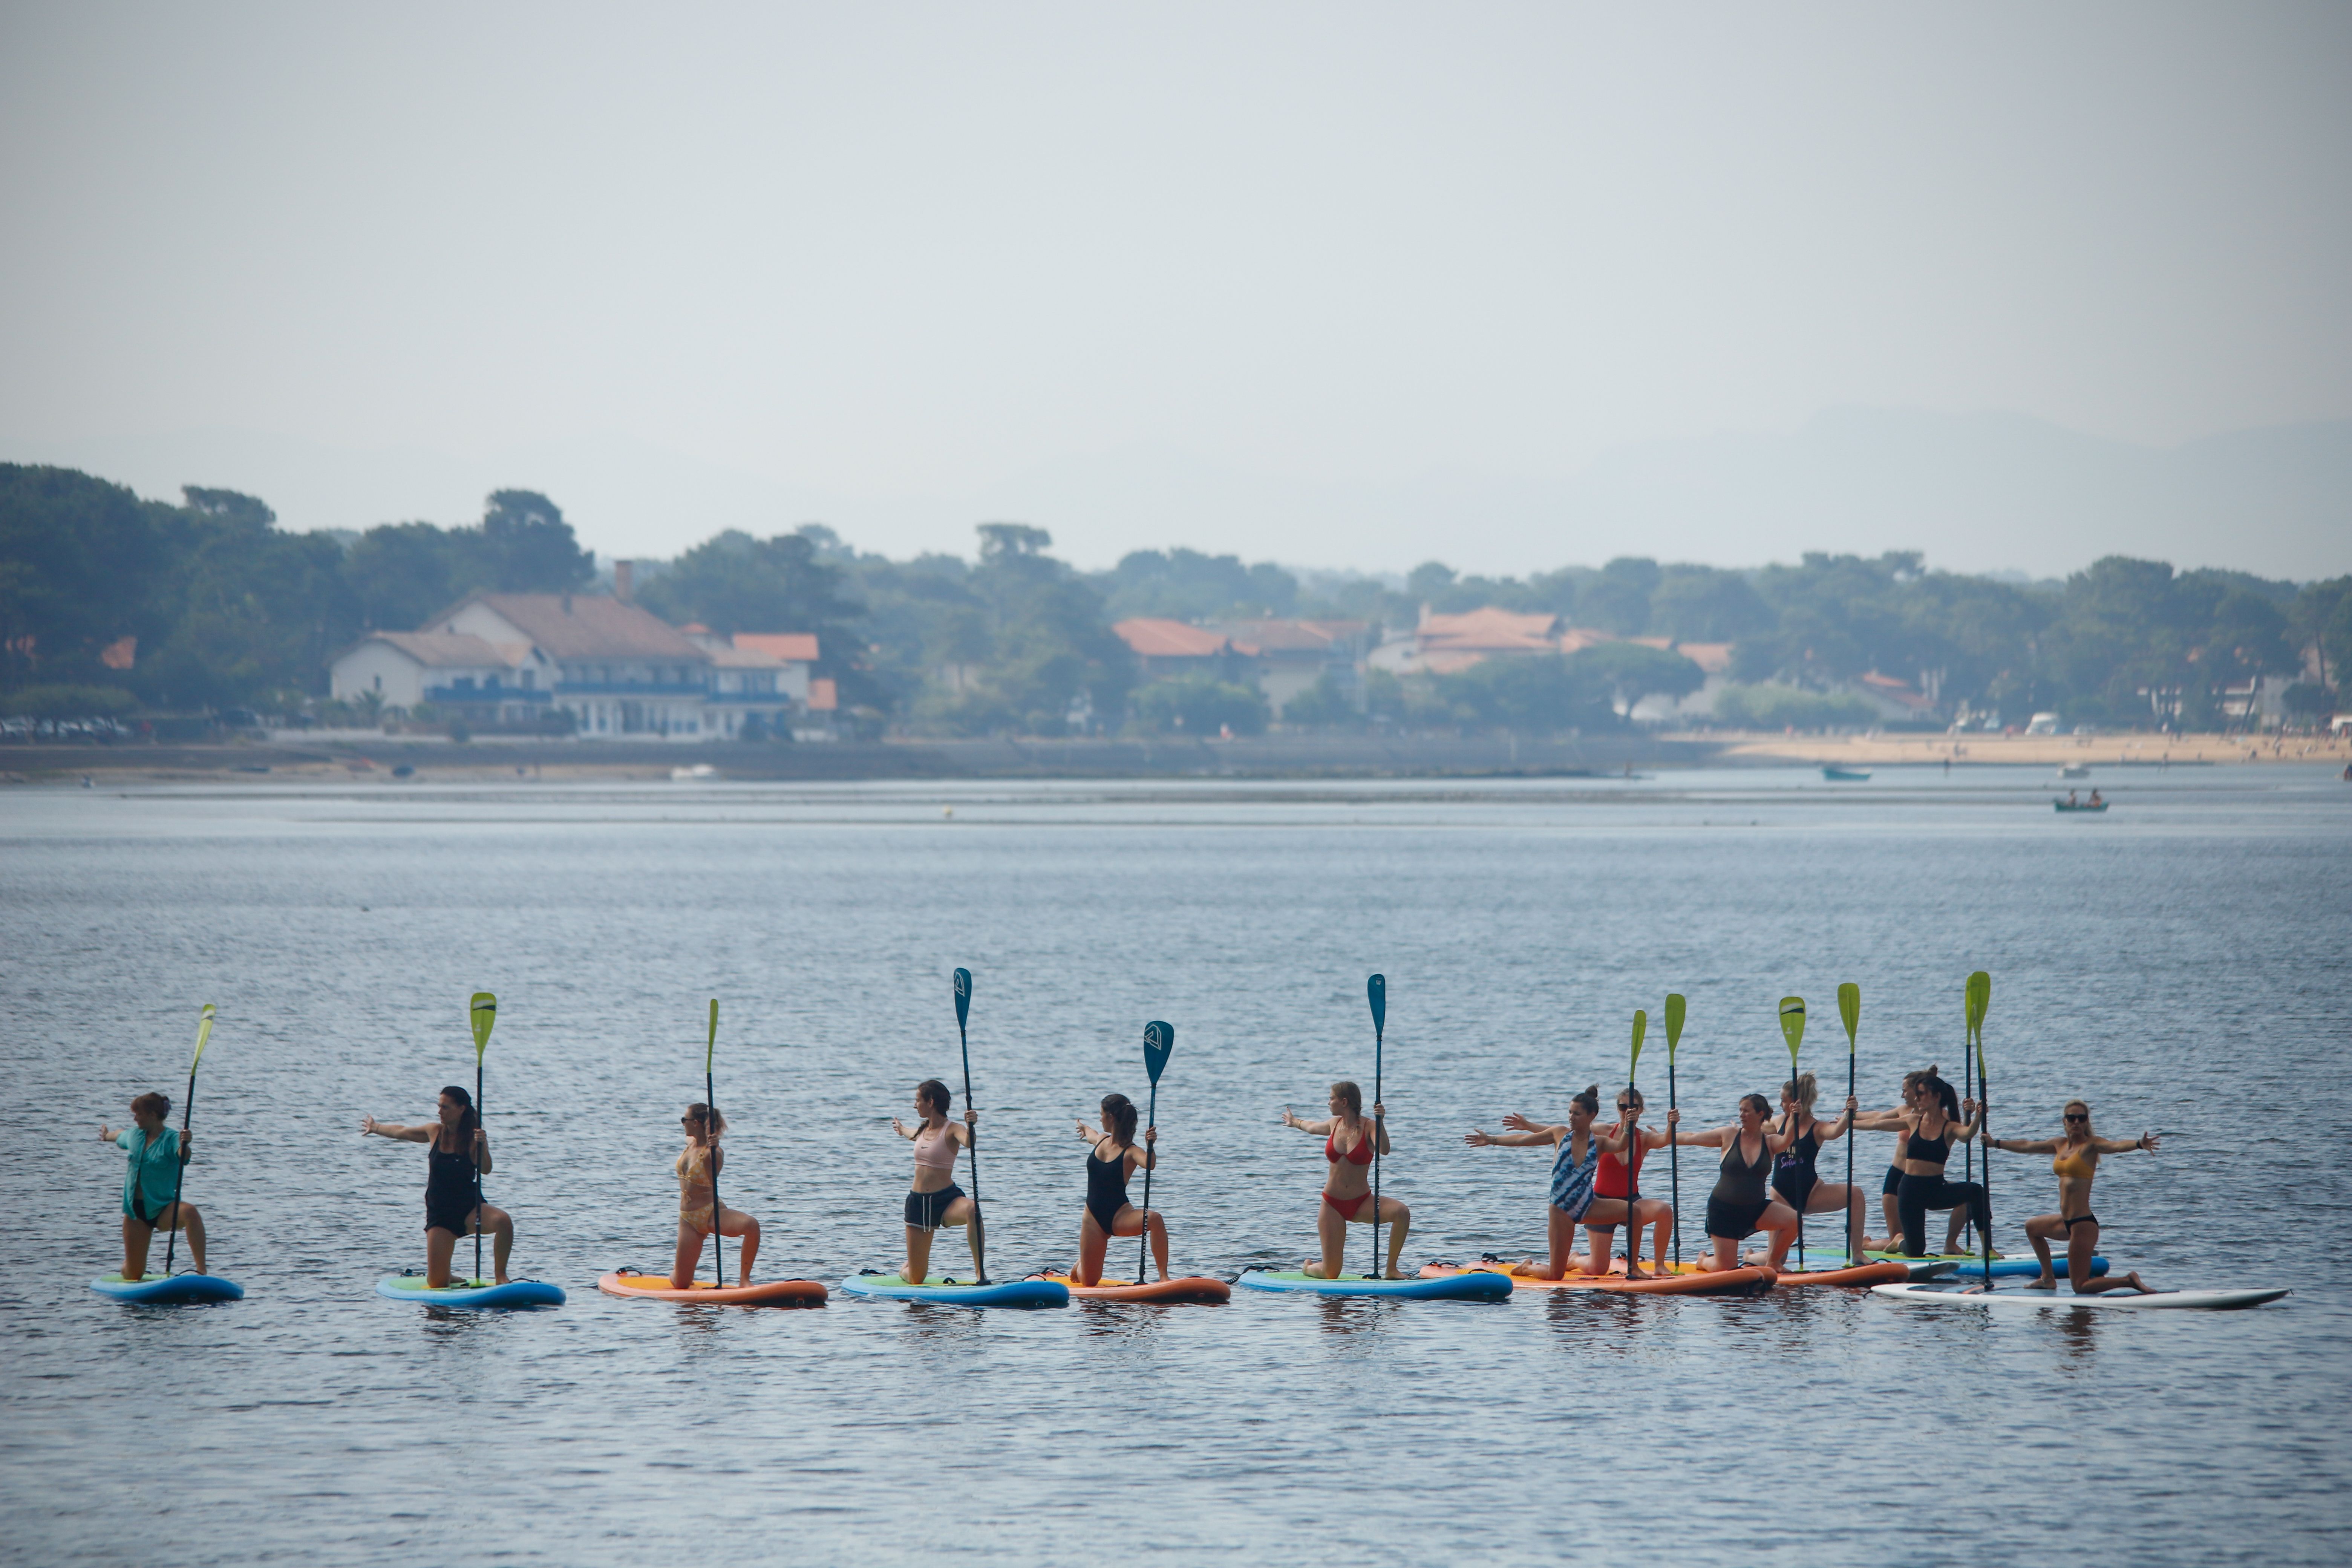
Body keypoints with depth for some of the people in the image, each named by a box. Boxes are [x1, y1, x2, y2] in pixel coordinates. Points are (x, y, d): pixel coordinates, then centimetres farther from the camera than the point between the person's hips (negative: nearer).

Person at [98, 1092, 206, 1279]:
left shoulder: (172, 1138, -11)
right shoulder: (134, 1134, 6)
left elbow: (183, 1155, -35)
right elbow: (119, 1137, 32)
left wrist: (185, 1145, -59)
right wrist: (107, 1136, 55)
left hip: (163, 1209, -5)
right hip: (136, 1210, 5)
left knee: (190, 1212, -40)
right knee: (134, 1275, 3)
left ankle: (202, 1271, -46)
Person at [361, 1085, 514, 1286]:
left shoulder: (474, 1136, -8)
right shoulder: (435, 1132, 3)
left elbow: (485, 1170, -22)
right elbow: (401, 1133, 23)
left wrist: (482, 1146, -41)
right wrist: (375, 1128, 39)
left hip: (469, 1209, -3)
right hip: (440, 1215, 3)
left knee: (504, 1221, -37)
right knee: (437, 1283, -4)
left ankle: (500, 1276, -20)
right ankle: (448, 1278, 33)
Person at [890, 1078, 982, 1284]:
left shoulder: (952, 1130, -9)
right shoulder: (923, 1129, 11)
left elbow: (968, 1143, -33)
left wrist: (971, 1126, -55)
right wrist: (902, 1129, 61)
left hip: (947, 1199, -6)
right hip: (918, 1202, 6)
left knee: (972, 1210, -44)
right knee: (916, 1279, 4)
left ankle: (981, 1273, -44)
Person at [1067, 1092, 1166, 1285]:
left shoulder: (1130, 1152, -11)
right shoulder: (1101, 1140, 6)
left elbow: (1150, 1165, -34)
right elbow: (1090, 1135, 34)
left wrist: (1150, 1146, -52)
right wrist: (1084, 1128, 56)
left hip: (1120, 1215, -4)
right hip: (1094, 1217, 4)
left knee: (1155, 1219, -39)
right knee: (1089, 1282, 1)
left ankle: (1164, 1275, -32)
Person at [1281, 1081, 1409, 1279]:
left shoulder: (1369, 1127, -10)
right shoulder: (1334, 1125, 4)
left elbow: (1384, 1150, -30)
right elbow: (1312, 1127, 29)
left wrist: (1380, 1122, -43)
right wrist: (1294, 1122, 49)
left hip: (1361, 1203, -2)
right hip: (1333, 1204, 2)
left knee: (1402, 1212, -33)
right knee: (1331, 1274, -4)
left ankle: (1391, 1270, -21)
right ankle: (1308, 1268, 34)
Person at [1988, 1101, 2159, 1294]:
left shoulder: (2091, 1144, -11)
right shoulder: (2060, 1144, 11)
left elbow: (2116, 1146, -31)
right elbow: (2027, 1146, 25)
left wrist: (2139, 1145, -51)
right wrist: (1995, 1143, 35)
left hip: (2083, 1223, -9)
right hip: (2067, 1221, 9)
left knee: (2081, 1288, -9)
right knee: (2032, 1227, 37)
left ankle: (2129, 1281, -5)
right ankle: (2048, 1279, 44)